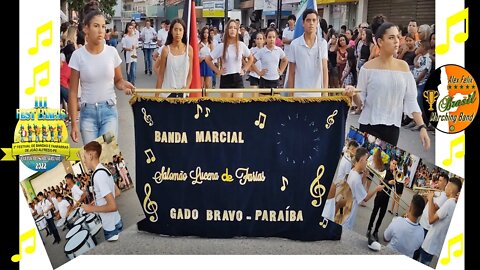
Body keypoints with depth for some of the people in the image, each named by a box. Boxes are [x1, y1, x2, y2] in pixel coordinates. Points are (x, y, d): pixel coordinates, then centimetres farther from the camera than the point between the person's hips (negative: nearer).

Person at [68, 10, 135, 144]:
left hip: (109, 110, 0)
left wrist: (123, 85, -13)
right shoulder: (78, 55, -6)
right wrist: (74, 123, -7)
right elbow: (73, 92, -3)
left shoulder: (112, 52, -2)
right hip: (87, 112, 0)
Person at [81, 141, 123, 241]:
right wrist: (97, 201, 15)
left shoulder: (98, 175, -24)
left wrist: (91, 208, -17)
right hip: (115, 222, 9)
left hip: (111, 227, -9)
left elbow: (113, 206, -29)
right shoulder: (104, 170, 5)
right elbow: (117, 193, 17)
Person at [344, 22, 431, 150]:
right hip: (369, 126, -2)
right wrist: (354, 94, -24)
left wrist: (422, 126, -5)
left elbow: (410, 100, 3)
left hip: (393, 127, 2)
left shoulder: (403, 66, 4)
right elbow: (360, 101, -2)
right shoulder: (368, 67, -3)